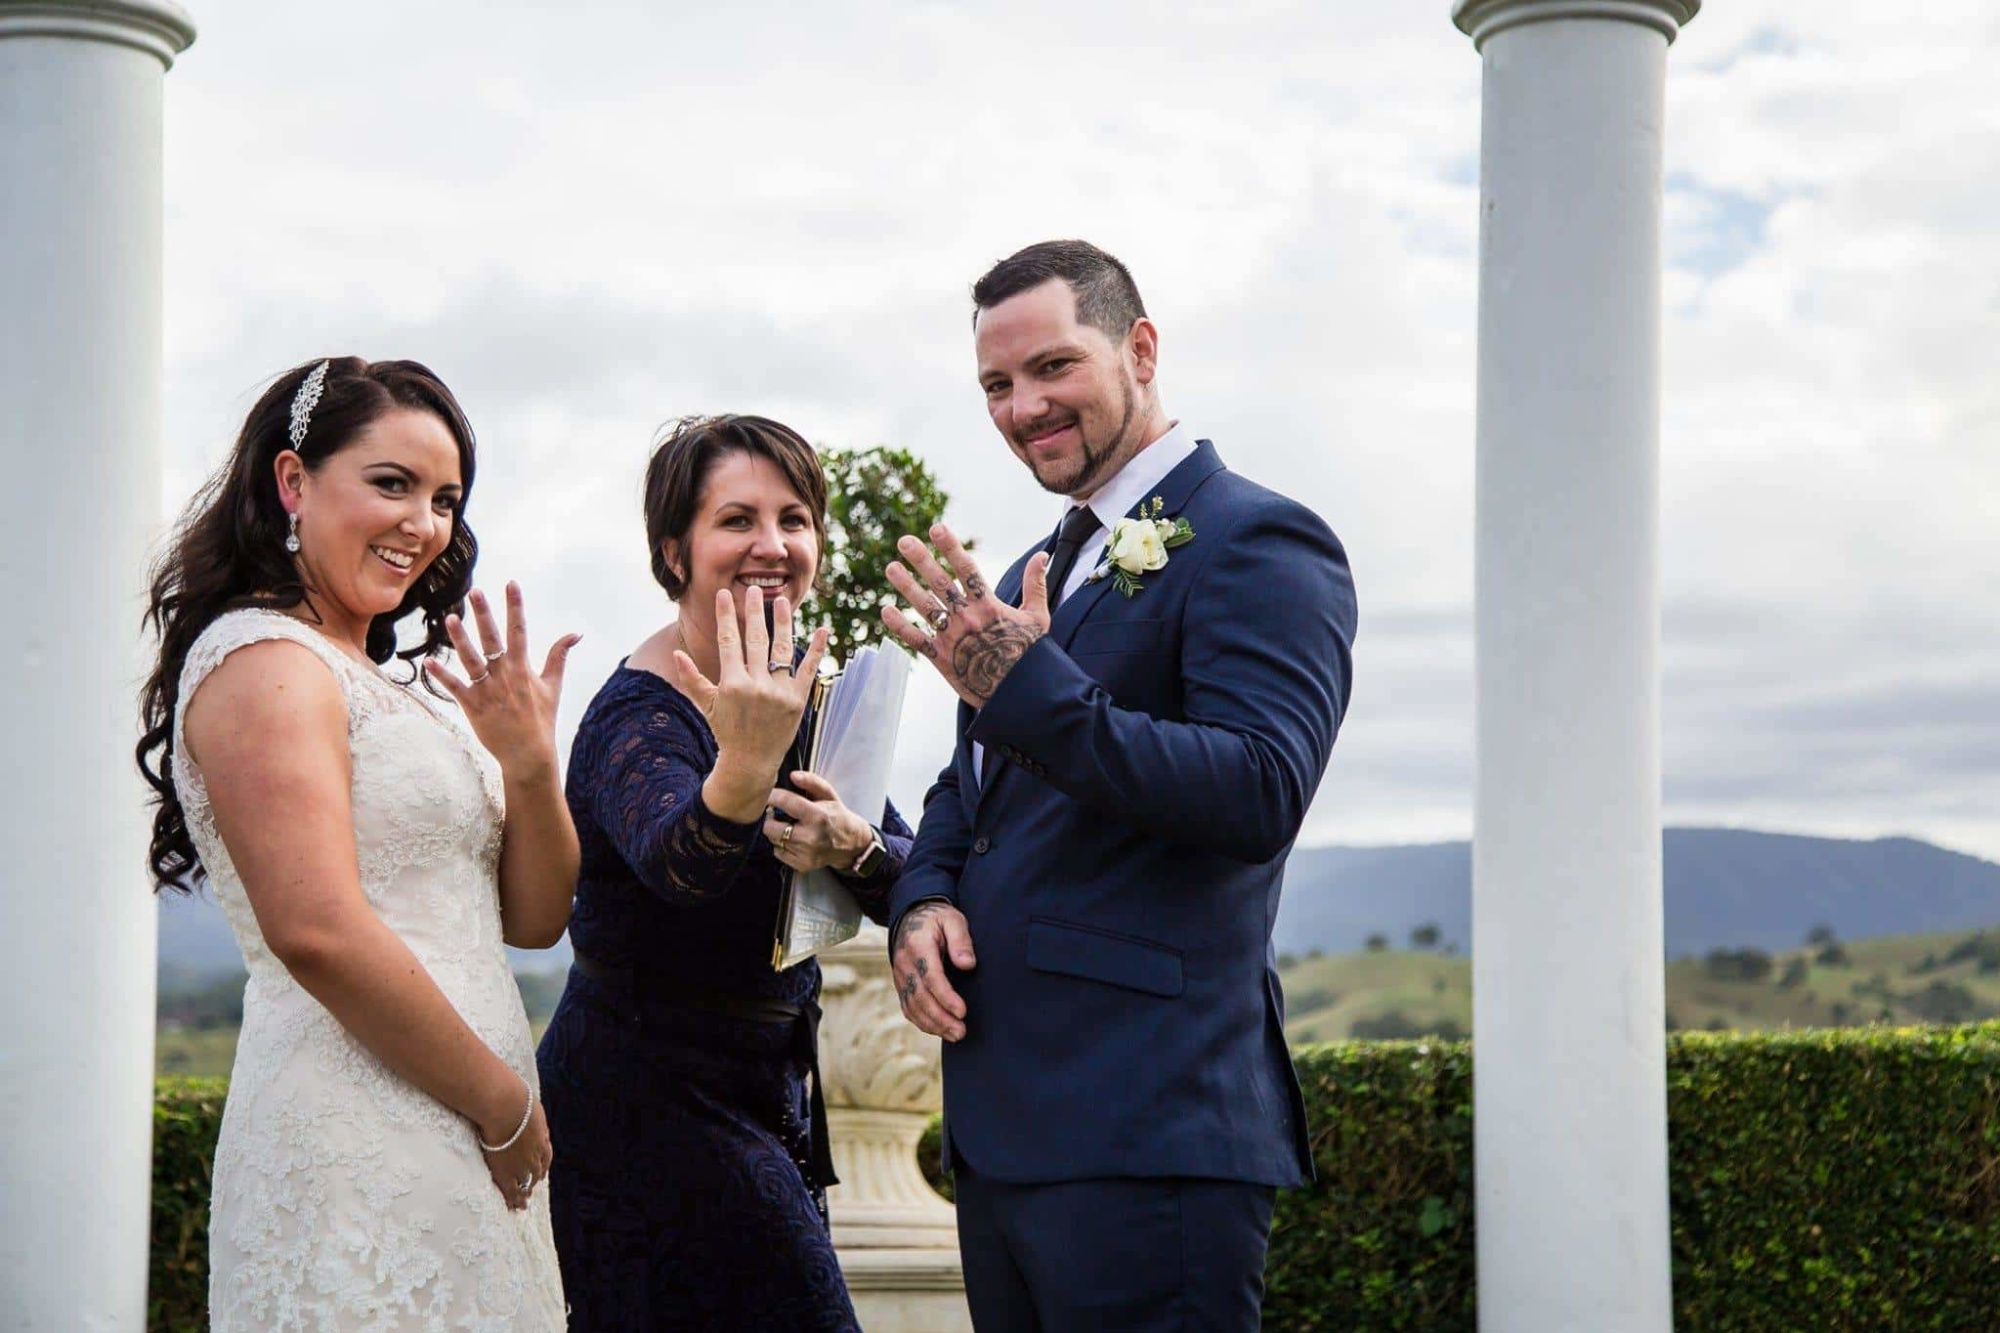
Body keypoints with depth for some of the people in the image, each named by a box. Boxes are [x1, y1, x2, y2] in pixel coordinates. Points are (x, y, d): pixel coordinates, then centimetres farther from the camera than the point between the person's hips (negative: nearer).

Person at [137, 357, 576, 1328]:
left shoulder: (379, 685, 19)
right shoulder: (267, 659, -9)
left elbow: (532, 918, 16)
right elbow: (318, 932, -21)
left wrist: (529, 762, -2)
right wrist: (506, 1105, -13)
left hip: (452, 1139, 9)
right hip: (359, 1142, -9)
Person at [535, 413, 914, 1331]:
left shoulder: (801, 680, 3)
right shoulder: (638, 713, -19)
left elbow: (910, 878, -1)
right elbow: (674, 859, -41)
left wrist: (853, 846, -23)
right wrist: (745, 767, -61)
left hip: (769, 1086, 8)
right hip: (653, 1107, -8)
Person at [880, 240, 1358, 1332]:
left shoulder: (1256, 543, -8)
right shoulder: (1039, 574, 19)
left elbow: (1260, 795, -20)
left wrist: (1028, 686, -26)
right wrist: (923, 900, 3)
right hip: (1000, 1123, 9)